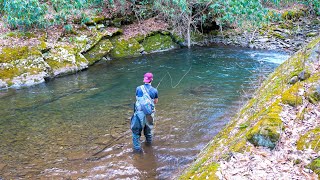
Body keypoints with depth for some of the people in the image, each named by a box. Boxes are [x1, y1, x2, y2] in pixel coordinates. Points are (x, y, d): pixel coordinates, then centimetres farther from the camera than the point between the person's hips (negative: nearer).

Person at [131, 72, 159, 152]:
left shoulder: (138, 88, -6)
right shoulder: (154, 90, -4)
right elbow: (156, 102, 9)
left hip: (139, 113, -2)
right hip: (149, 113, 2)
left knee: (136, 130, 7)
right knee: (148, 127, 27)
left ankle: (137, 147, 3)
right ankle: (148, 140, 45)